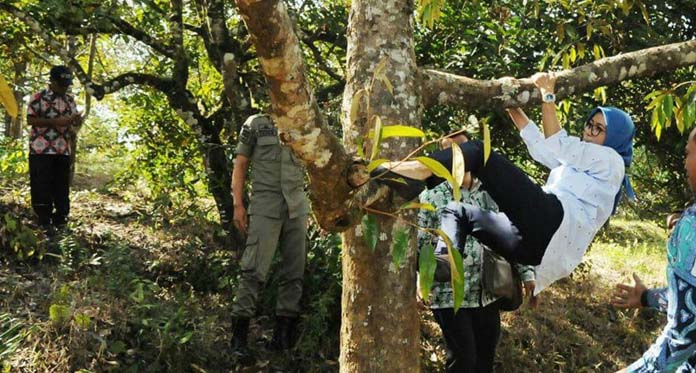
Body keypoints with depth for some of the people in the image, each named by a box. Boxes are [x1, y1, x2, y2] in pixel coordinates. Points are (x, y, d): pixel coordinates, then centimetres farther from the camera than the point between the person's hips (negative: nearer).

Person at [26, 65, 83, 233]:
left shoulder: (70, 99, 12)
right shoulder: (38, 97, -4)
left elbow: (74, 121, 15)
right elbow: (30, 119, -11)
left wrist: (77, 120, -11)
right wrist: (56, 121, -19)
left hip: (63, 150, 5)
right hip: (41, 149, -5)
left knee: (62, 186, 8)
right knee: (42, 187, -2)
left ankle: (60, 219, 16)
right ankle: (44, 221, 5)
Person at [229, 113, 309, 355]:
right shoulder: (256, 124, 7)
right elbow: (240, 165, 4)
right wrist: (238, 205, -4)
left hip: (297, 206, 4)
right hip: (266, 206, -4)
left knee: (294, 271, 2)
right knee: (255, 268, -11)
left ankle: (284, 335, 9)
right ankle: (239, 333, -5)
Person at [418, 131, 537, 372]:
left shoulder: (488, 193, 7)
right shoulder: (431, 197, -5)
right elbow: (417, 246, -6)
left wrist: (527, 273, 1)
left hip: (488, 294, 5)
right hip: (450, 295, -5)